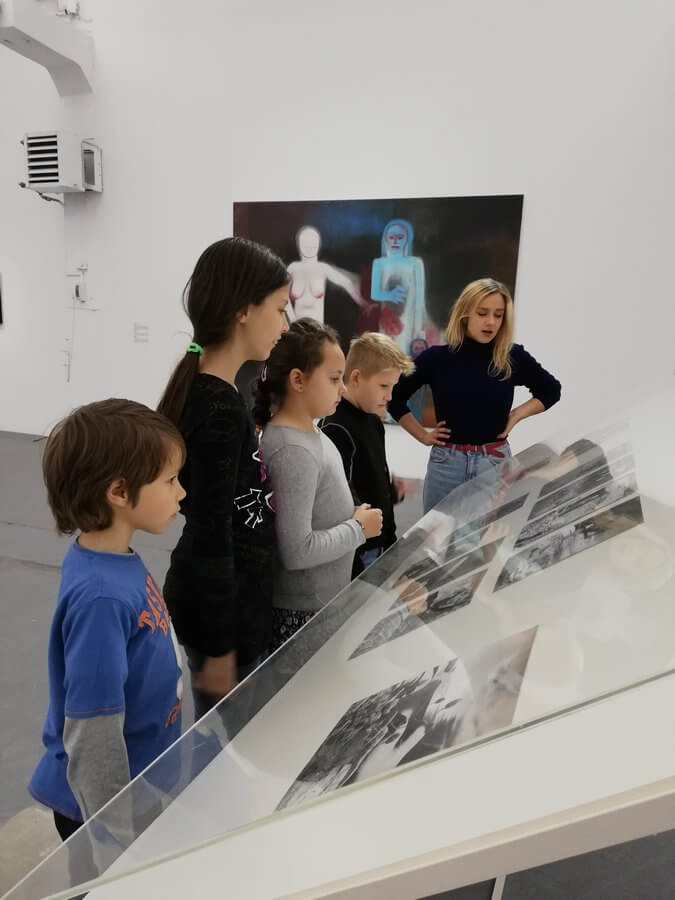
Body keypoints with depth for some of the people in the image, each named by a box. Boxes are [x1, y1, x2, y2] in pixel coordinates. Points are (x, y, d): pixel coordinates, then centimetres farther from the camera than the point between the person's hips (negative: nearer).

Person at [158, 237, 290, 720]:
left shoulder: (209, 392, 4)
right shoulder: (220, 409, -25)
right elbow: (209, 538, -23)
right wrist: (220, 648, -17)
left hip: (227, 599, 9)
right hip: (221, 608, -9)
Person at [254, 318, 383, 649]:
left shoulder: (306, 432, 1)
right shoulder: (294, 451, -27)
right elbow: (296, 551, -29)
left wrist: (352, 519, 1)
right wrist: (358, 528, -18)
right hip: (303, 611, -9)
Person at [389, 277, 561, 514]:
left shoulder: (513, 357, -2)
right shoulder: (437, 357, -4)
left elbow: (551, 390, 15)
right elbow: (394, 396, 7)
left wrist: (517, 414, 1)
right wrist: (422, 435, 2)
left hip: (496, 462, 1)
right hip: (446, 463, 0)